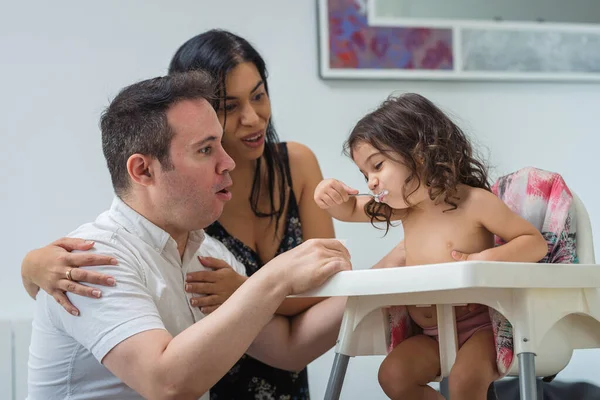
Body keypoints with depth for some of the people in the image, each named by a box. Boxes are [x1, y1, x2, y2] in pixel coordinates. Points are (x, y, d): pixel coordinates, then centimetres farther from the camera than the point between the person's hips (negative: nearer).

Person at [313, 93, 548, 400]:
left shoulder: (475, 202, -14)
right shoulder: (405, 206, 5)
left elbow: (536, 243, -11)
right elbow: (351, 210, 20)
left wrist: (487, 259, -29)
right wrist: (332, 198, -4)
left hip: (480, 327, -6)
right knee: (392, 375, -14)